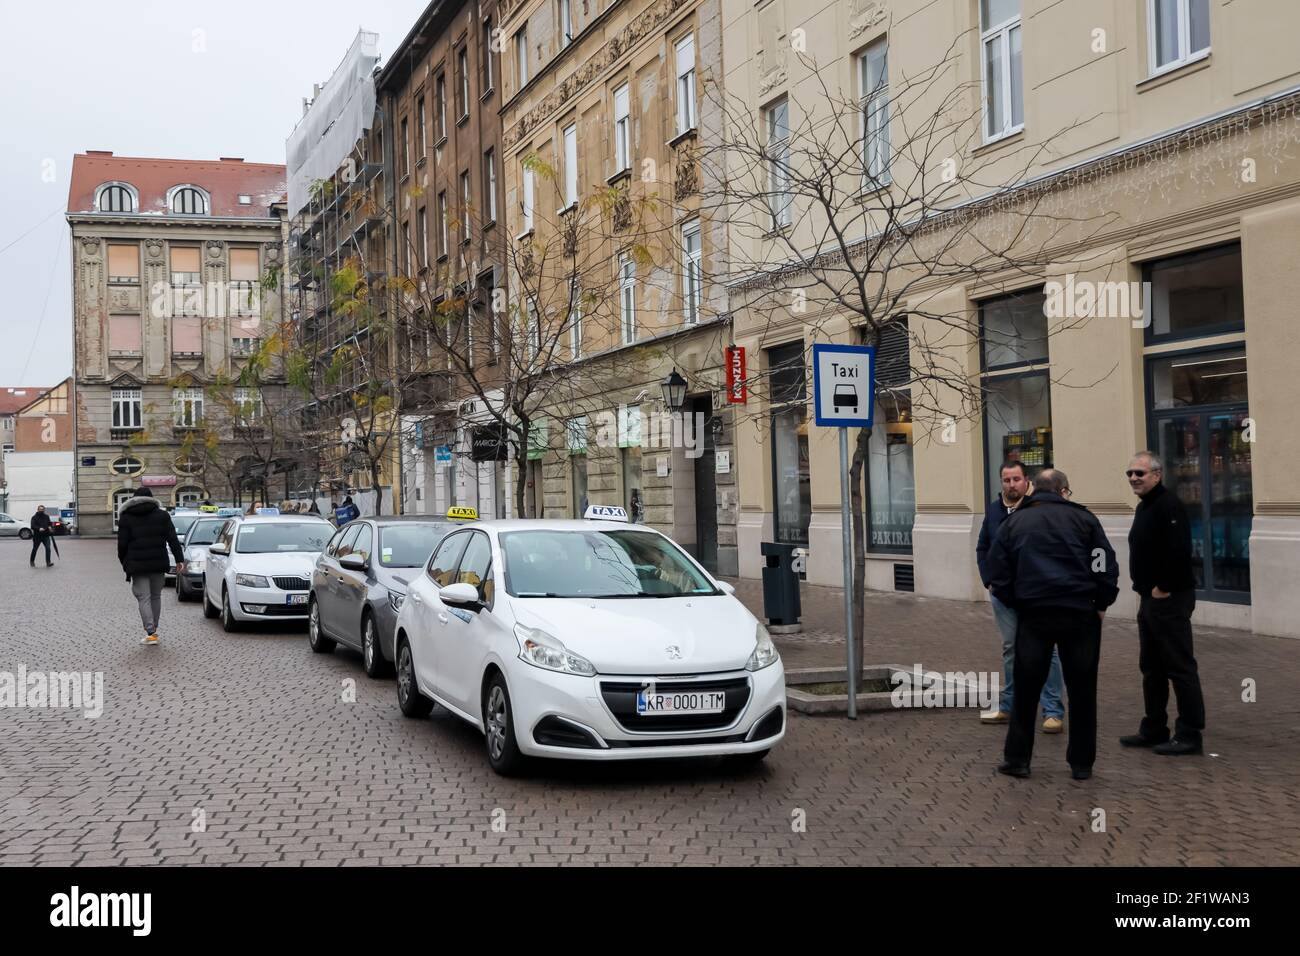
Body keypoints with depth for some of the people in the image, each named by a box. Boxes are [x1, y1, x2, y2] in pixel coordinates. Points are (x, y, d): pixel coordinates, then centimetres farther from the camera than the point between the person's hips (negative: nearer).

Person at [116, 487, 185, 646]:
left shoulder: (126, 518, 4)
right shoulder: (162, 515, 7)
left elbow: (122, 544, 1)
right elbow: (173, 539, 0)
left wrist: (125, 564, 12)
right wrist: (180, 560, -2)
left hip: (137, 565, -2)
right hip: (158, 563, 2)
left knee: (143, 598, -3)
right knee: (155, 596, 15)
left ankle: (151, 633, -13)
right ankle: (153, 629, 20)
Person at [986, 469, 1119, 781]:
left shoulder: (1013, 522, 11)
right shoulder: (1083, 518, 6)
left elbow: (998, 571, 7)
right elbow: (1107, 565, 0)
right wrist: (1101, 603, 9)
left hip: (1033, 614, 1)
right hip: (1080, 614, -1)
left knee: (1026, 688, 9)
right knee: (1082, 690, 9)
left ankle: (1017, 758, 11)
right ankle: (1082, 763, 14)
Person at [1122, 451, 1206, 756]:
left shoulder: (1168, 505, -16)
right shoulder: (1143, 507, 16)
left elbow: (1179, 551, -26)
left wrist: (1163, 588, -19)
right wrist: (1144, 589, 15)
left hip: (1170, 600, -11)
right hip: (1149, 600, 11)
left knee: (1180, 667, -5)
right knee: (1151, 667, 15)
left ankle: (1190, 735, 1)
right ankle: (1154, 729, 24)